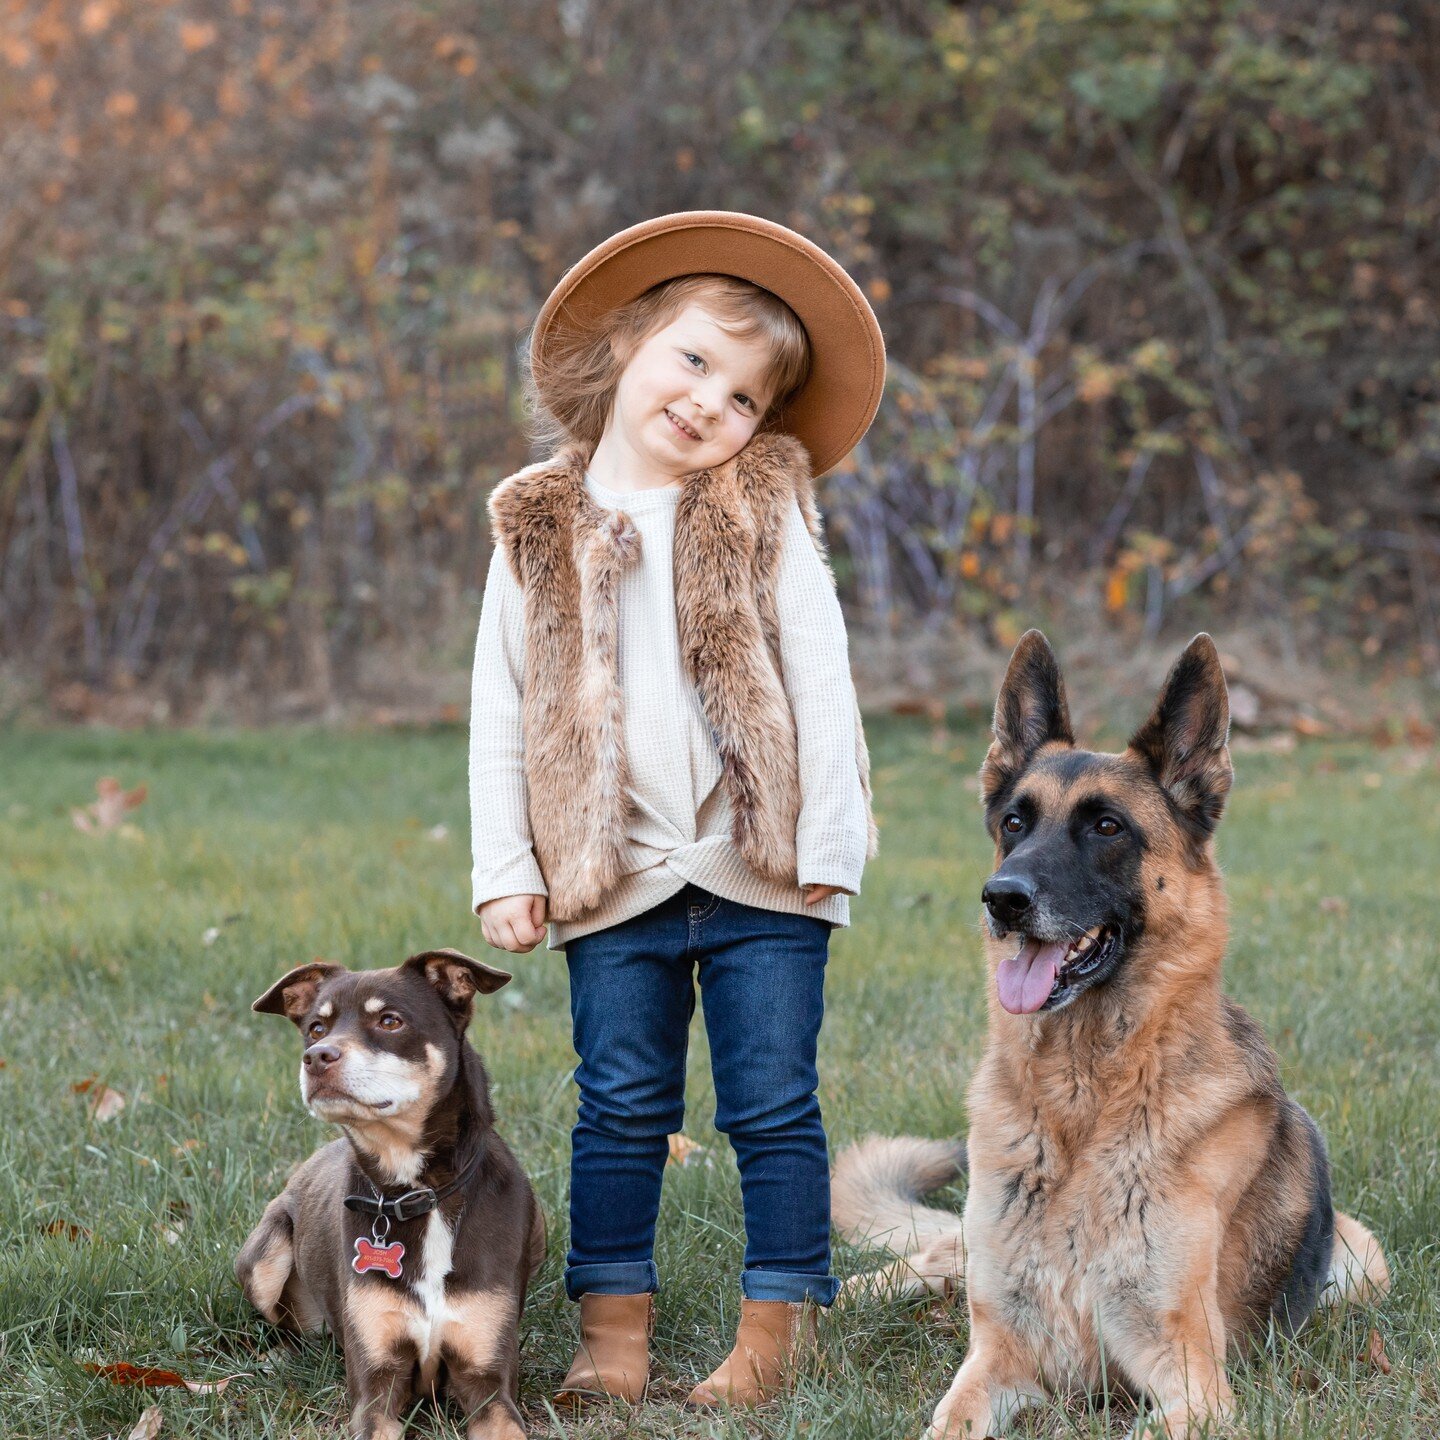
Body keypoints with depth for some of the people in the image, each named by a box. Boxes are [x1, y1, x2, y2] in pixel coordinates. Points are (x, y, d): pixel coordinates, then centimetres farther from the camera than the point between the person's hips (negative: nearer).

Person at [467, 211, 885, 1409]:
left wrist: (827, 848, -5)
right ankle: (614, 1331, 15)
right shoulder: (538, 529, 5)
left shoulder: (763, 517, 4)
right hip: (614, 881, 1)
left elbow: (820, 682, 1)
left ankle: (775, 1330, 12)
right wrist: (505, 873, 1)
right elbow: (499, 712, 6)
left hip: (762, 876, -1)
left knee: (774, 1109, 3)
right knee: (621, 1111, 6)